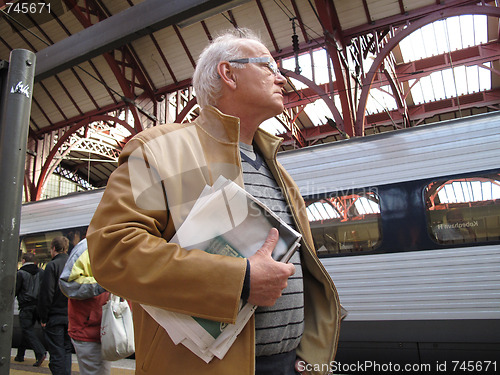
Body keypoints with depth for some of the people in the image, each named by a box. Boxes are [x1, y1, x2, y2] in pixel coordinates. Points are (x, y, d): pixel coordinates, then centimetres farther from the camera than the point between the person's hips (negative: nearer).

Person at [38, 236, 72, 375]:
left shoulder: (52, 265, -11)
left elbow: (46, 294, -14)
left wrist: (43, 317, -5)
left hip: (55, 317, -5)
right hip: (71, 316, 5)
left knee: (57, 354, 0)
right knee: (66, 351, 17)